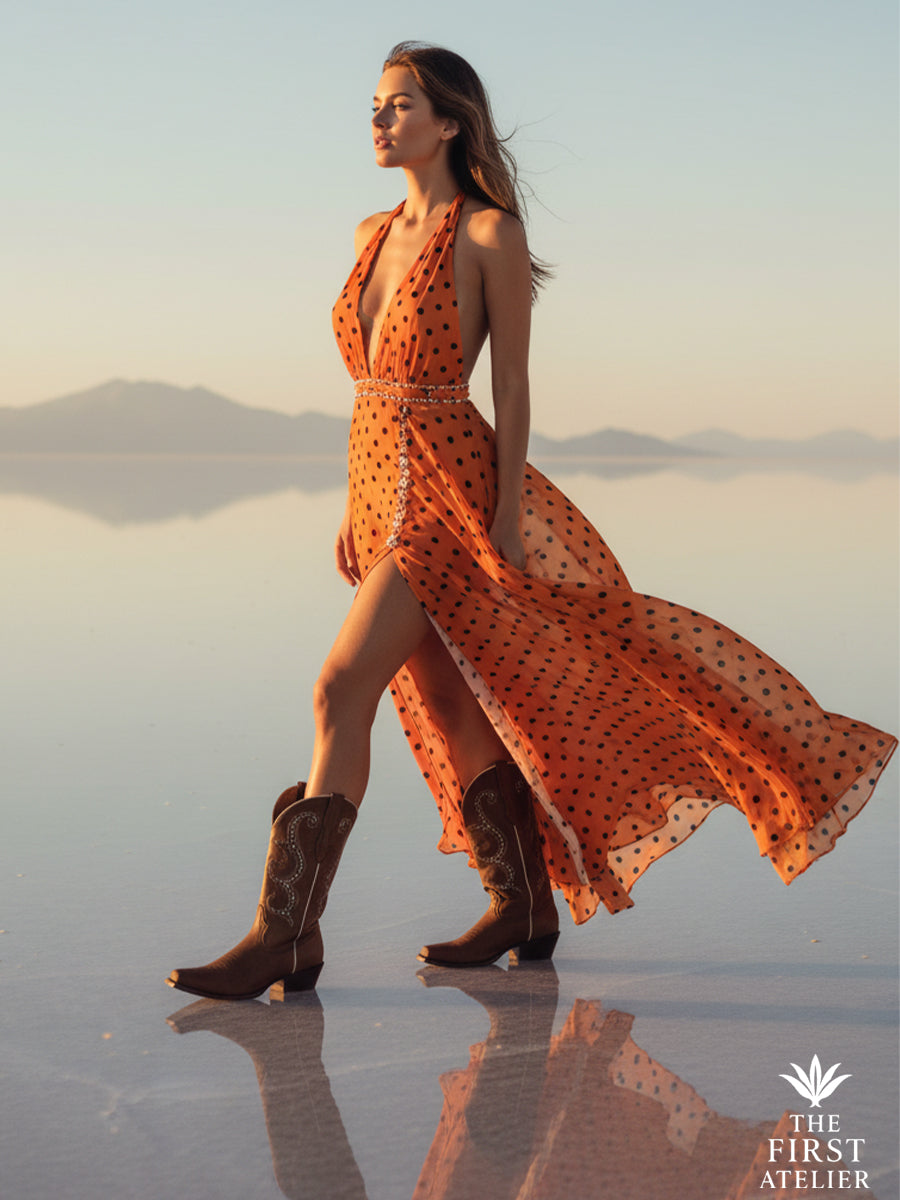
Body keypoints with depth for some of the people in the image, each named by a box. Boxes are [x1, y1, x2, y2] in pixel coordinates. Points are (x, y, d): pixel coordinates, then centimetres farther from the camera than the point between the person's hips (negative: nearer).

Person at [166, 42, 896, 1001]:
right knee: (448, 707, 11)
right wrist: (354, 512, 16)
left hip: (449, 488, -8)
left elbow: (510, 386, -8)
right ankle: (523, 907, 24)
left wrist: (506, 516, -13)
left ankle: (286, 935, -13)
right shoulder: (377, 235, 14)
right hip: (381, 488, 8)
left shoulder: (490, 234, -6)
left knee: (341, 687, -15)